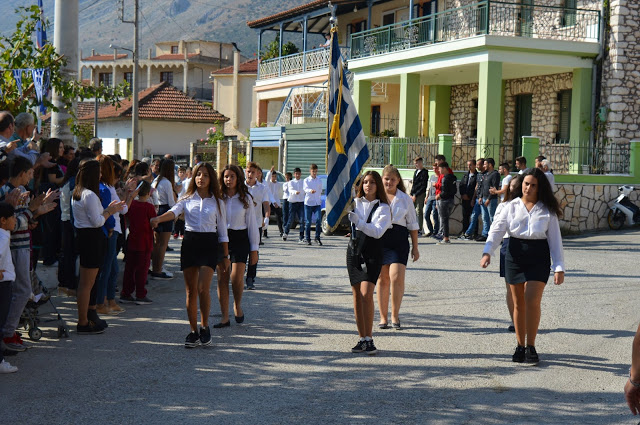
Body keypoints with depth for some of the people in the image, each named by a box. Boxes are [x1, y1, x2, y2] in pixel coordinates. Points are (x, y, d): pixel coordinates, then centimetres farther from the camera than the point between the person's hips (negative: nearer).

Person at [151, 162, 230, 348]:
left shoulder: (217, 202, 7)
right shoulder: (187, 199, 7)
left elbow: (222, 231, 10)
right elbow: (174, 211, -13)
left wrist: (226, 256, 8)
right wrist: (159, 218, -34)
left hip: (209, 244, -2)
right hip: (189, 243, 2)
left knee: (203, 288, -15)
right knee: (191, 291, 3)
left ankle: (204, 327, 3)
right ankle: (193, 331, 13)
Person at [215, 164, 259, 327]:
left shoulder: (245, 198, 2)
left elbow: (251, 224, 4)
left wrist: (254, 249, 2)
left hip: (240, 239, -2)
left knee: (236, 277, -13)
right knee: (222, 279, 0)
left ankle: (237, 306, 16)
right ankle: (225, 317, 8)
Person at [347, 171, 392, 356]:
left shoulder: (383, 208, 0)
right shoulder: (355, 203, 11)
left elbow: (377, 231, -12)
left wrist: (358, 222, -22)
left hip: (372, 252, -4)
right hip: (354, 249, 4)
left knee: (366, 294, -16)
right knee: (357, 295, 4)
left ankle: (369, 339, -11)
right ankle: (362, 339, 11)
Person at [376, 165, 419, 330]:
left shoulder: (405, 199, 11)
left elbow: (412, 224, 15)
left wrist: (415, 248, 13)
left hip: (399, 241, 0)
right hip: (379, 240, 0)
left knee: (397, 277, -13)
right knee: (382, 279, 3)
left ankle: (395, 315, 1)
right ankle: (383, 316, 13)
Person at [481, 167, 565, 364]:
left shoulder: (547, 210, 4)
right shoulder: (512, 207, 6)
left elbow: (555, 239, 4)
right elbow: (497, 229, 0)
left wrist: (559, 268, -2)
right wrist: (487, 251, -17)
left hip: (538, 257, -2)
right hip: (515, 255, 2)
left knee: (532, 300, -14)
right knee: (518, 303, 8)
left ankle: (531, 347, -2)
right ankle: (520, 346, 19)